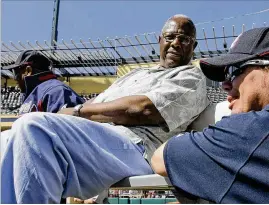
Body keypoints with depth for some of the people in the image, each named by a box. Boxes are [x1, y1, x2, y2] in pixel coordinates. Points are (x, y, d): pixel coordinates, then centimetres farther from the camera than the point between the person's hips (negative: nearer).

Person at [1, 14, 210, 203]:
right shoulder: (136, 73, 32)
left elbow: (144, 109, -10)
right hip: (91, 136, 8)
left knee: (34, 127, -29)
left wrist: (78, 111, -3)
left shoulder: (192, 77, 10)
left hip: (133, 148, -8)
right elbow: (97, 105, 20)